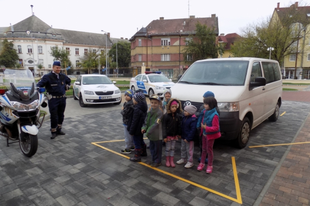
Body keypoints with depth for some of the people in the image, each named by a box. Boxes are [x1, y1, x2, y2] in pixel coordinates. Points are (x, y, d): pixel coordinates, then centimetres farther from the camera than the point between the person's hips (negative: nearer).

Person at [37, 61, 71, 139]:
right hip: (53, 99, -5)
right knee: (54, 116, -3)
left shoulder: (63, 76, 8)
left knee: (61, 115, 13)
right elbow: (39, 85, -13)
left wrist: (67, 86, 17)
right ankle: (53, 131, 10)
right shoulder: (47, 77, -8)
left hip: (62, 98, 5)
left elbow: (69, 81, 29)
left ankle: (59, 130, 26)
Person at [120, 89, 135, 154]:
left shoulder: (129, 104, -25)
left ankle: (127, 149, 9)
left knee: (127, 135, 0)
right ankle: (132, 145, 37)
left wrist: (122, 110, -7)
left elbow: (125, 113, -24)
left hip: (127, 122, -10)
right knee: (131, 134, 22)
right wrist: (123, 110, -1)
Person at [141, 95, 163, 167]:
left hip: (157, 134, -7)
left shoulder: (159, 112, -18)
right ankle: (153, 160, 35)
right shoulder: (150, 111, 5)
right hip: (151, 134, 7)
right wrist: (144, 128, -11)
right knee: (152, 147, 19)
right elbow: (146, 121, 7)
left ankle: (157, 161, 24)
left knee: (157, 148, 8)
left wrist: (148, 131, -25)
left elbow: (156, 124, -24)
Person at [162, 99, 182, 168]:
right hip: (168, 135, -3)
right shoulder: (166, 116, -13)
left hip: (174, 135, 4)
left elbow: (179, 125, 5)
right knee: (168, 148, 8)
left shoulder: (178, 116, -2)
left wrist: (179, 134, 5)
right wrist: (164, 136, -15)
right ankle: (167, 161, 23)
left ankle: (172, 161, 24)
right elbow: (164, 126, -13)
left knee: (172, 148, 13)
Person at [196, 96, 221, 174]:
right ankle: (202, 163, 34)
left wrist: (206, 127, -28)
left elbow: (216, 128, -26)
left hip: (210, 135, -6)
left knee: (209, 150, 10)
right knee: (204, 149, 19)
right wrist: (201, 126, -2)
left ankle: (210, 165, 28)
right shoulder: (204, 111, -5)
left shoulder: (214, 115, -26)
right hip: (204, 134, 6)